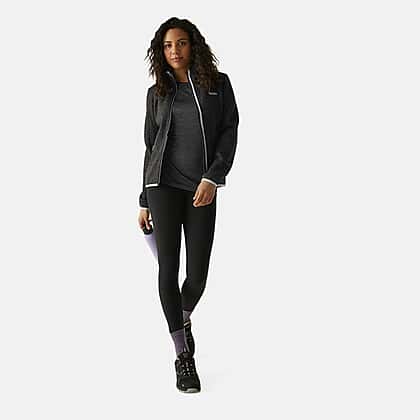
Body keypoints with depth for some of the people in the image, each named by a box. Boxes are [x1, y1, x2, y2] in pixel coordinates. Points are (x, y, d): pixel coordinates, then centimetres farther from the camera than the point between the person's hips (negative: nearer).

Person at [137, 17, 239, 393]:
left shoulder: (218, 83, 7)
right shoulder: (158, 92, 10)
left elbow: (229, 133, -1)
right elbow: (151, 146, 14)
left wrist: (213, 178, -16)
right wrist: (145, 201, 13)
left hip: (203, 189, 0)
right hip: (164, 184, 0)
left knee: (198, 275, -1)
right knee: (169, 268, -6)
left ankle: (184, 318, 35)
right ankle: (183, 356, 4)